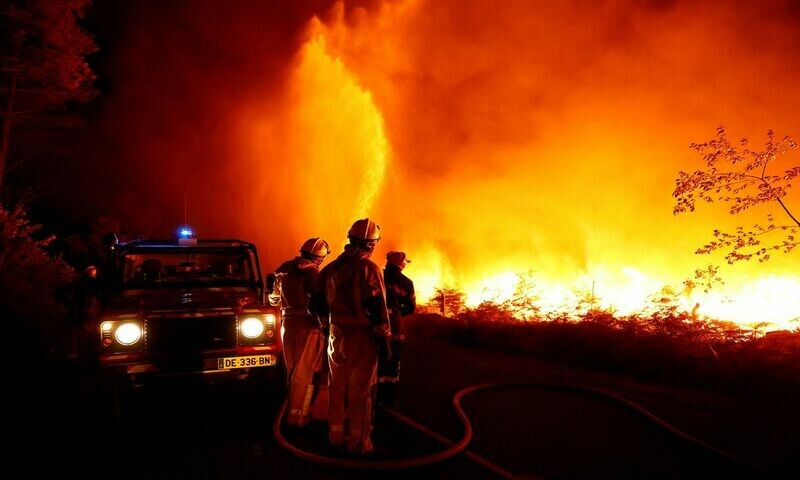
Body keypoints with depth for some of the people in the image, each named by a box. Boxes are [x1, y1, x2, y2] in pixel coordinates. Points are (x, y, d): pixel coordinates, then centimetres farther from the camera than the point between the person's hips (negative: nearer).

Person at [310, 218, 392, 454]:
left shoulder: (331, 267, 8)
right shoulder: (369, 268, -13)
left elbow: (319, 303, 14)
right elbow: (377, 308, -16)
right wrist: (385, 339, -9)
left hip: (336, 335, 6)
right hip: (362, 337, -6)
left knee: (337, 387, 16)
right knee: (360, 391, 3)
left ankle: (336, 435, 27)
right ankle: (358, 442, 11)